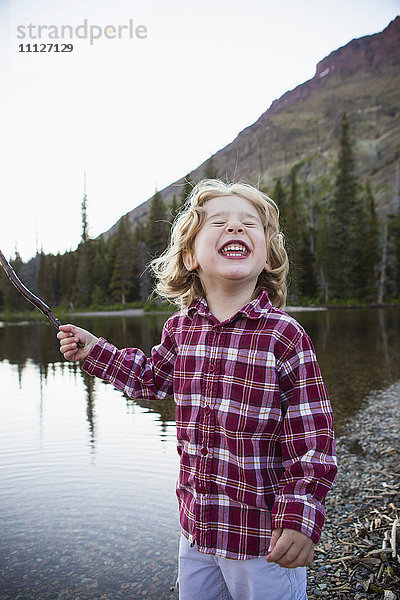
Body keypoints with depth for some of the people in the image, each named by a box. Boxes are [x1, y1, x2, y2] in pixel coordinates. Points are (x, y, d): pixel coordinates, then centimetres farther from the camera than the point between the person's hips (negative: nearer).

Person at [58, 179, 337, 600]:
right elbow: (151, 377, 17)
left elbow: (311, 441, -15)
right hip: (197, 526, 5)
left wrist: (300, 520, -21)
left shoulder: (284, 336, -18)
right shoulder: (180, 329, -4)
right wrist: (94, 351, 13)